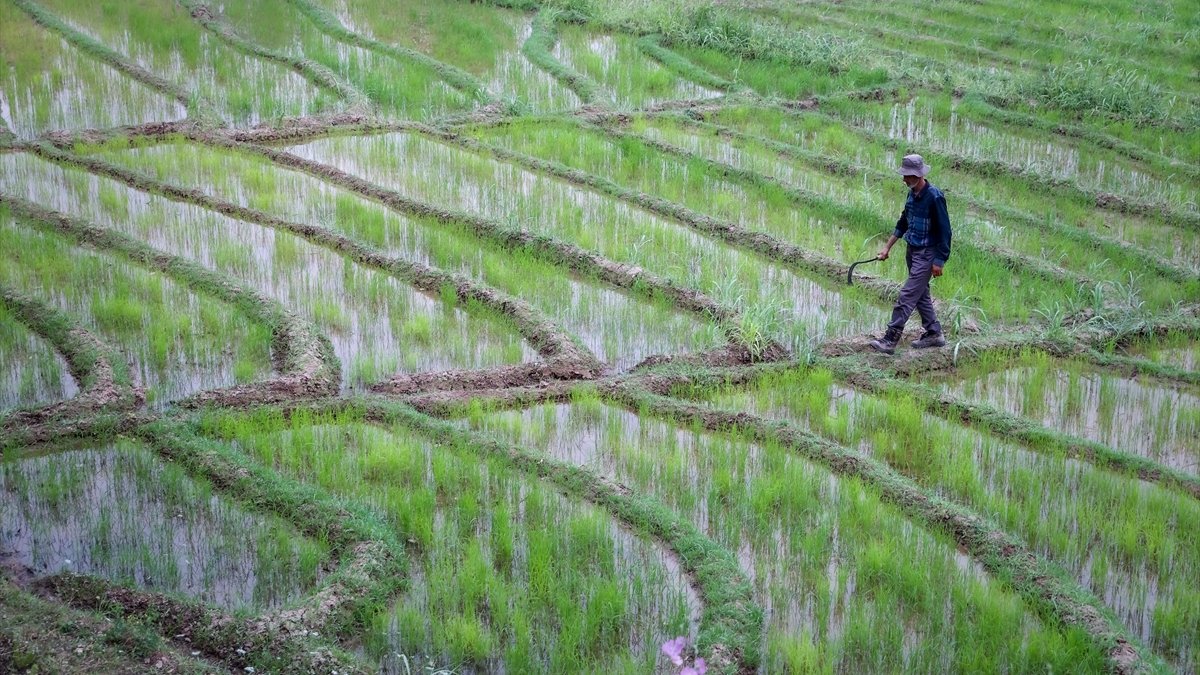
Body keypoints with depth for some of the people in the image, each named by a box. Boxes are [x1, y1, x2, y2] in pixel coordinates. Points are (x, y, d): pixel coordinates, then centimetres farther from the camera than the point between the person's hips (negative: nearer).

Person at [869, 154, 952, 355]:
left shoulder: (934, 197, -20)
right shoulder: (913, 194, 6)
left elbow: (944, 231, -18)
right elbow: (903, 223, 19)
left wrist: (939, 261, -18)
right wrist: (887, 247, 18)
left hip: (926, 254, -9)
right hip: (912, 251, 9)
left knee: (907, 296, -10)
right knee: (921, 294, 17)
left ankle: (890, 340, -11)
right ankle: (934, 334, 29)